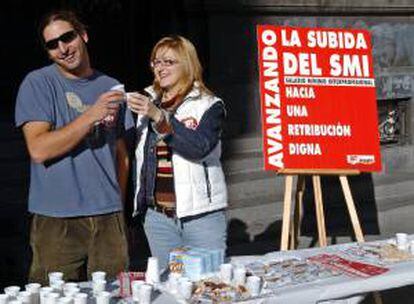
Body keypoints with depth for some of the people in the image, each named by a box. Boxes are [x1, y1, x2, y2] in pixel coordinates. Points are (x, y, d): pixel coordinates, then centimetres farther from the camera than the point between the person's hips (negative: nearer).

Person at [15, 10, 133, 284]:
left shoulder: (110, 87, 12)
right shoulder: (37, 84, -2)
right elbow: (38, 150, -15)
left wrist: (118, 203, 10)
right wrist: (92, 115, -17)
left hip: (109, 217, 4)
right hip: (57, 220, -4)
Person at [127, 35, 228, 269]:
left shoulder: (210, 105, -1)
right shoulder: (147, 103, 13)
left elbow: (199, 147, -19)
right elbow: (136, 154, 15)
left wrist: (159, 116, -26)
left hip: (202, 215, -4)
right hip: (158, 217, 4)